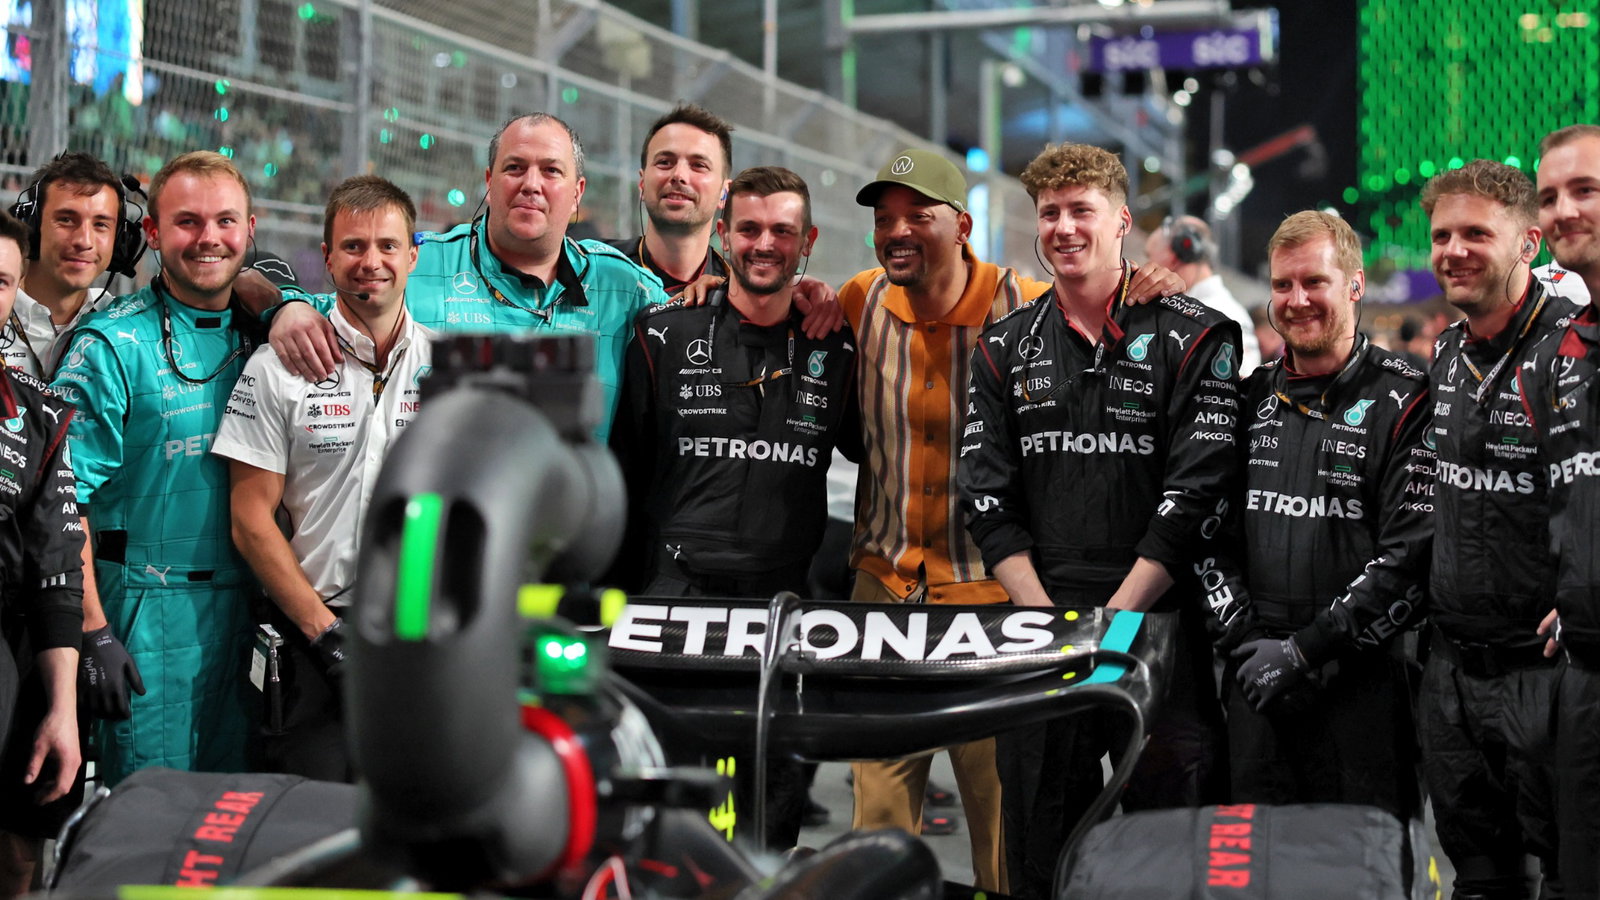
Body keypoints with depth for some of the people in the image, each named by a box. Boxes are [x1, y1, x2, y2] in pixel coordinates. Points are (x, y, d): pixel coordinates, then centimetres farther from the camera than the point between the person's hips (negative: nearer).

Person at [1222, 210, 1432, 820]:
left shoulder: (1403, 400, -5)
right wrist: (1238, 626, -1)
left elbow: (1410, 557, -13)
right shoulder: (1254, 396, 12)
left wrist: (1304, 649, -16)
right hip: (1255, 678, 5)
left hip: (1361, 682, -5)